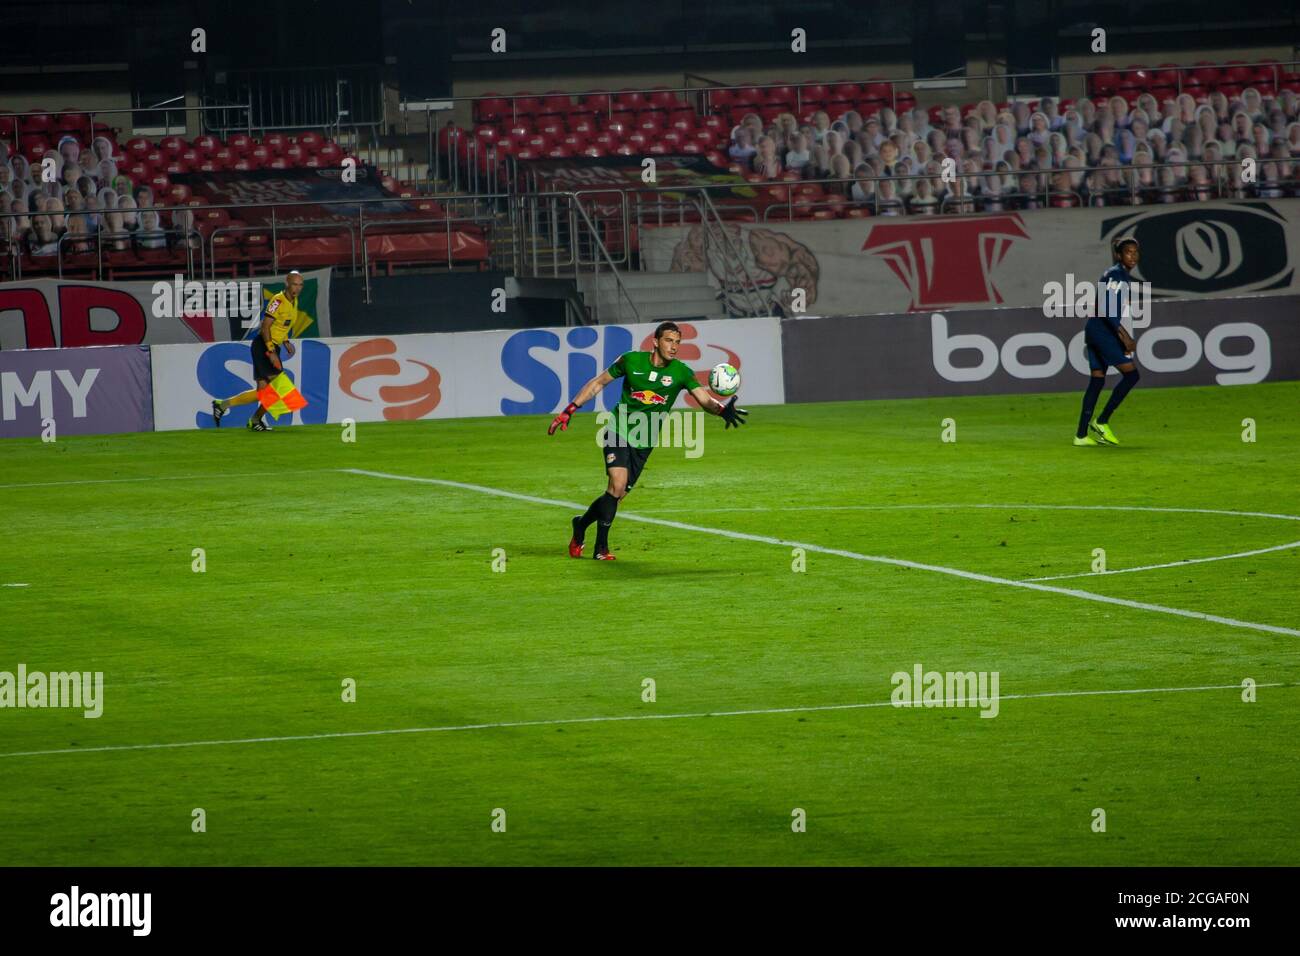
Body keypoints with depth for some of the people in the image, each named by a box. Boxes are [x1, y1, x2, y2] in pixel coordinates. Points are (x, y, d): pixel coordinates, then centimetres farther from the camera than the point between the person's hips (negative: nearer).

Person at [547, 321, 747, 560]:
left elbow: (705, 400, -13)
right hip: (619, 433, -3)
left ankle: (581, 524, 32)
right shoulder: (631, 360, -6)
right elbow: (599, 383, 6)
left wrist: (722, 410, -35)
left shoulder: (681, 372, -5)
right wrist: (570, 409, 2)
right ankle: (601, 547, -10)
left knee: (617, 495, 3)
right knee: (618, 484, -22)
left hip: (644, 443, 3)